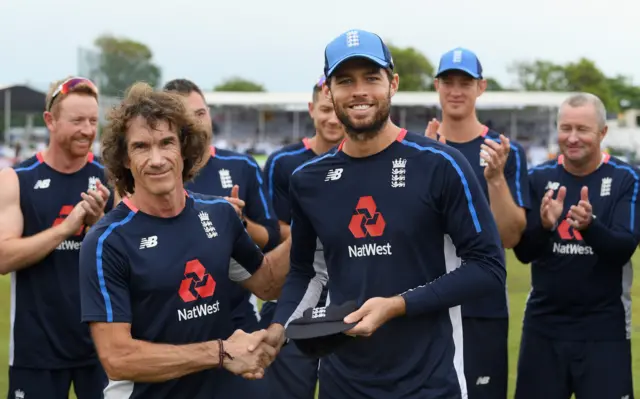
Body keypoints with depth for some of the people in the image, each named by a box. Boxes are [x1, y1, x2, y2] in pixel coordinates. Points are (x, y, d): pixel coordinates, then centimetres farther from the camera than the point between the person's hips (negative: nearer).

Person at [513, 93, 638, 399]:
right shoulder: (538, 178, 2)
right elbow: (523, 252, -2)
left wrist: (589, 226, -35)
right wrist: (544, 225, -24)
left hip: (603, 328, -2)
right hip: (543, 325, 3)